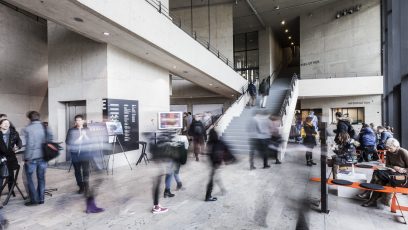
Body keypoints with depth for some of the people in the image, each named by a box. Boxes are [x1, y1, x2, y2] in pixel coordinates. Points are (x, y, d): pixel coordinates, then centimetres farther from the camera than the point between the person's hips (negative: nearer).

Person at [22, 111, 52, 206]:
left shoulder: (27, 129, -10)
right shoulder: (45, 127, 2)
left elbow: (29, 144, -14)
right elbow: (50, 139, 0)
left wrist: (27, 158, -7)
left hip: (32, 158, -4)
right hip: (43, 157, 4)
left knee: (29, 177, 11)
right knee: (41, 178, 13)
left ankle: (34, 199, 10)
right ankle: (41, 199, 19)